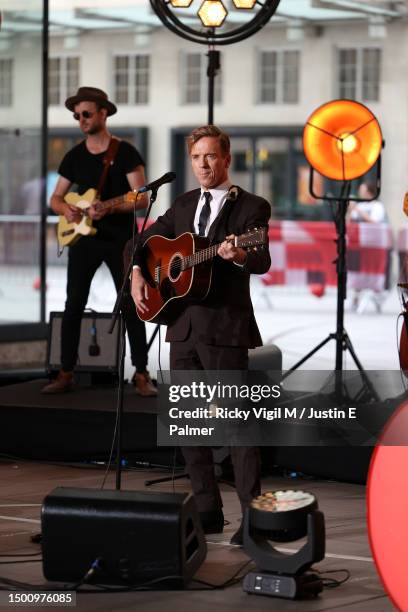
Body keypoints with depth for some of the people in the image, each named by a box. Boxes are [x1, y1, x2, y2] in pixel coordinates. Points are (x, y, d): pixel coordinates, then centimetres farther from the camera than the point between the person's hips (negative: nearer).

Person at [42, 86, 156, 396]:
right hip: (83, 239, 4)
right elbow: (55, 198, 13)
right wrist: (65, 209, -11)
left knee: (131, 306, -3)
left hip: (120, 239, -4)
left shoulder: (126, 152, -4)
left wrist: (110, 208, -26)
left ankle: (141, 374, 3)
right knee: (73, 306, 1)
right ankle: (66, 374, 7)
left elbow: (142, 197, -10)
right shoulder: (74, 156, 9)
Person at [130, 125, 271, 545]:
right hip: (183, 325, 7)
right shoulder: (184, 205, 15)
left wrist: (238, 255, -39)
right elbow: (148, 239, 25)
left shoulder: (251, 207, -4)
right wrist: (137, 274, 6)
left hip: (225, 326, -7)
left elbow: (262, 262, -17)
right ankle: (207, 511, 18)